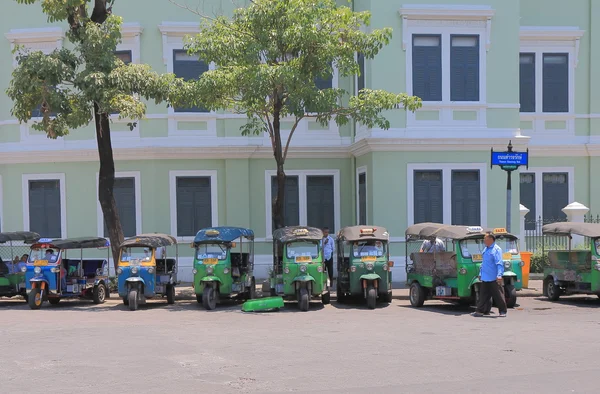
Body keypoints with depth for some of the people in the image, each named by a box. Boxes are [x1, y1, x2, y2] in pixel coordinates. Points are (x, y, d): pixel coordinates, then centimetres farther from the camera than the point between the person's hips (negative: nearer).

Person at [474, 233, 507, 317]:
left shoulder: (496, 249, -11)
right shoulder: (485, 250, 15)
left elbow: (499, 264, -18)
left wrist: (499, 275, -27)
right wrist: (480, 273, 23)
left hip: (494, 279, -8)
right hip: (485, 278, 8)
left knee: (498, 296, 1)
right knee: (483, 296, 8)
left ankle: (502, 311, 10)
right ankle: (480, 311, 13)